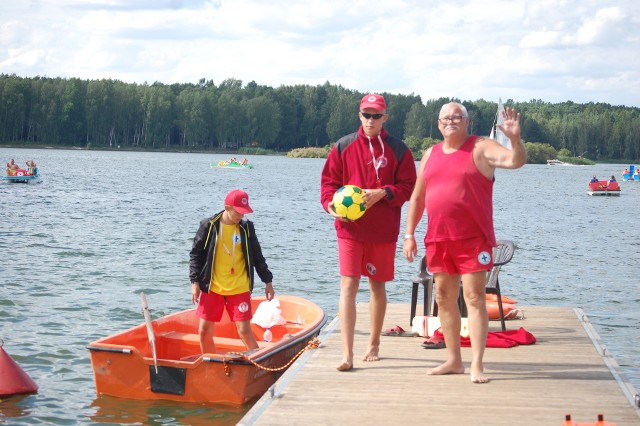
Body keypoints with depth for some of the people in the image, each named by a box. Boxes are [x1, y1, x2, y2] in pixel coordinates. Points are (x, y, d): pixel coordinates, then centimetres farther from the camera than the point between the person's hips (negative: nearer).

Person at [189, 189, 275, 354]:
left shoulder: (246, 227, 1)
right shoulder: (209, 226, -3)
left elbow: (257, 256, 11)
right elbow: (195, 254, 4)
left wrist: (268, 281, 13)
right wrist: (195, 282, -2)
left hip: (239, 289, 0)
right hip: (212, 288, 1)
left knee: (244, 331, -6)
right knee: (204, 331, 3)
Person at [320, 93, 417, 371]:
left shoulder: (398, 150, 2)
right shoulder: (343, 147, 4)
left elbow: (408, 187, 0)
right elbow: (329, 180, 7)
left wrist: (383, 193, -16)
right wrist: (331, 203, -11)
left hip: (383, 231, 1)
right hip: (349, 228, -1)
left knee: (377, 286, 13)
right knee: (348, 286, -9)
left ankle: (374, 344, 30)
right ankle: (347, 354, -10)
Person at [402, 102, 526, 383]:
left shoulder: (481, 148, -1)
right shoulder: (430, 155, 15)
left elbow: (516, 161, -16)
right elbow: (417, 197, 18)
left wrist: (515, 139, -36)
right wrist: (409, 234, 13)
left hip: (473, 239, -6)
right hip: (437, 239, 6)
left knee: (474, 298, -7)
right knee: (444, 298, 10)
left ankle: (476, 365, -7)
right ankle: (453, 360, 21)